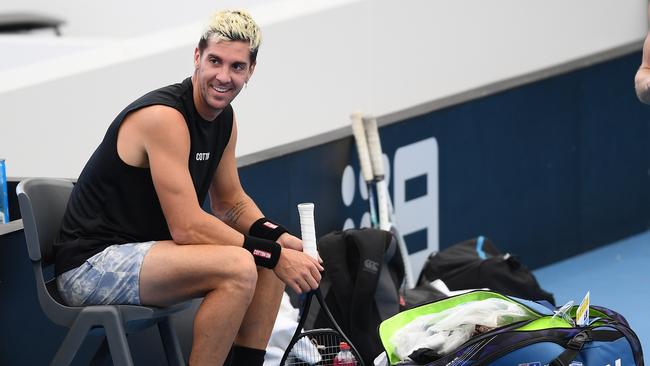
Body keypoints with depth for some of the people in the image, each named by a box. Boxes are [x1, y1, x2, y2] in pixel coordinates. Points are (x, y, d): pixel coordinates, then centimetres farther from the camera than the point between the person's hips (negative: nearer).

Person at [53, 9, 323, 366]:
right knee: (239, 266, -28)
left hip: (145, 250, 10)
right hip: (91, 265, -10)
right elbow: (187, 227, -25)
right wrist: (274, 255, -22)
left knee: (278, 255, 7)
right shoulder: (163, 117, -22)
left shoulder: (224, 118, 7)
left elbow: (231, 203, 17)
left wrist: (280, 240, -4)